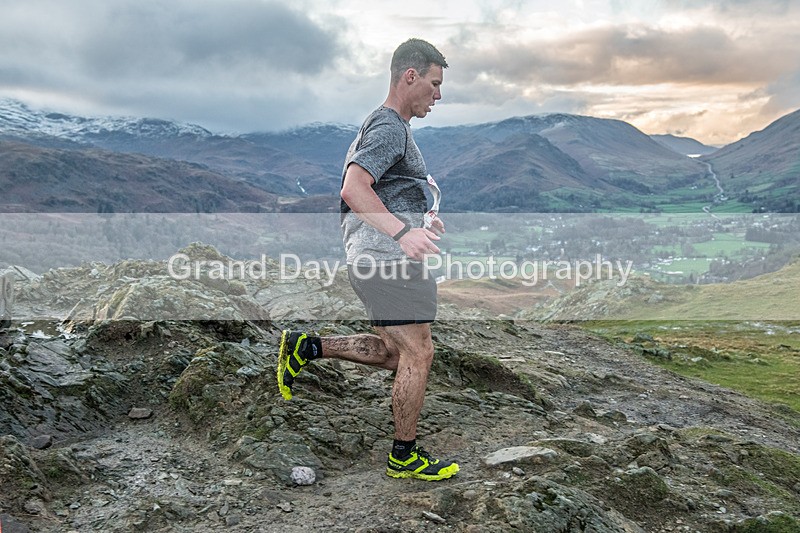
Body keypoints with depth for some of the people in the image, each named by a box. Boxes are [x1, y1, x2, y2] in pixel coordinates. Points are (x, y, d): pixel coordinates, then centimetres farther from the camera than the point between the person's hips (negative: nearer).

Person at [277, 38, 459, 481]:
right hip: (386, 257, -10)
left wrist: (419, 219, 29)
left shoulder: (385, 126, 22)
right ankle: (404, 457, 11)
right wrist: (403, 232, -36)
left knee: (395, 352, 16)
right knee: (417, 354, -3)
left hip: (377, 257, 10)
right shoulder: (390, 128, -11)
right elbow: (354, 189, -26)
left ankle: (306, 347, 15)